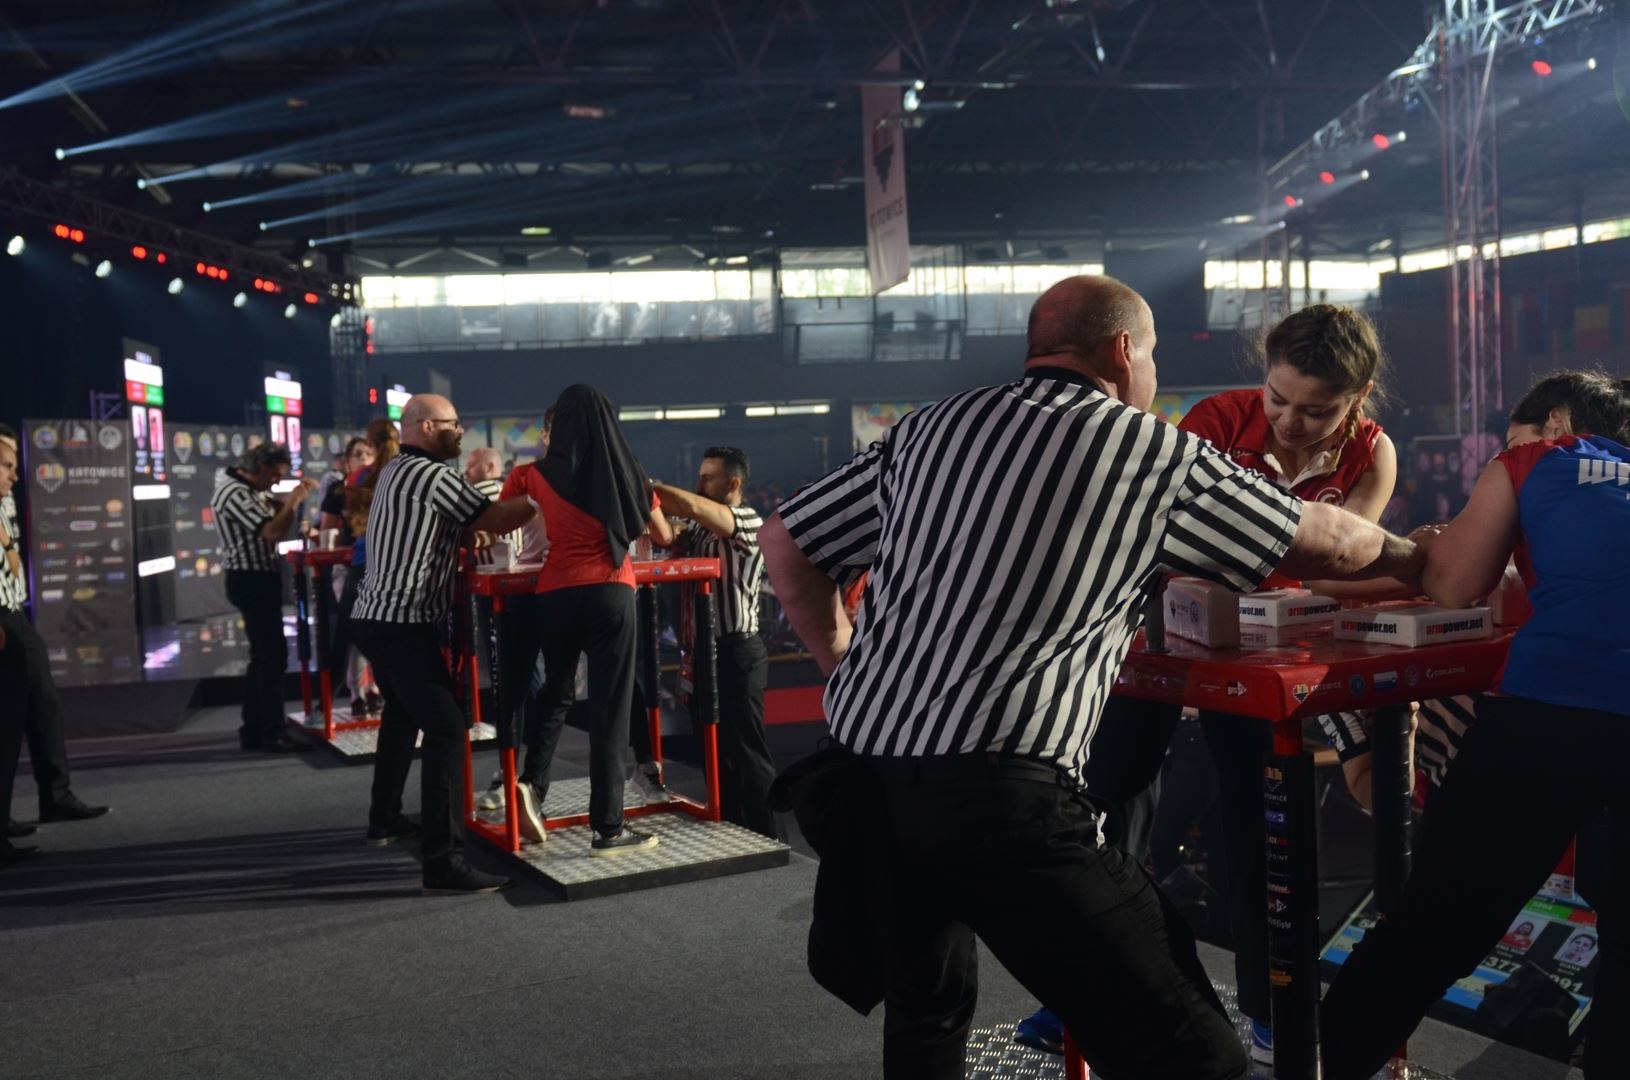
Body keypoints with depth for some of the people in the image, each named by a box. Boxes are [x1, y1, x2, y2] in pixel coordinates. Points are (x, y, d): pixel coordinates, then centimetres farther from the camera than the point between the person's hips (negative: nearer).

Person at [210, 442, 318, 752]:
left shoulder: (245, 488, 11)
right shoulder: (236, 494, -21)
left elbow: (272, 509, 23)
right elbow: (273, 531, -28)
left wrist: (293, 496, 4)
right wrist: (295, 502, -14)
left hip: (256, 580, 11)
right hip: (253, 582, -11)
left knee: (262, 655, 15)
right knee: (273, 656, -8)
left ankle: (253, 731, 20)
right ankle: (274, 734, -6)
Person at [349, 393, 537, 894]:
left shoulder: (394, 471, 16)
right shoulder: (433, 476, -14)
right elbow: (493, 520, -11)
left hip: (376, 617, 11)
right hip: (404, 623, -11)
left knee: (402, 715, 26)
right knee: (446, 727, -14)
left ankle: (384, 819, 39)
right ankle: (443, 861, -19)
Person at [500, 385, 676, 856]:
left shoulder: (537, 474, 8)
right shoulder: (625, 470, 7)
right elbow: (664, 537, 17)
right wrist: (637, 522, 38)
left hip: (554, 594, 2)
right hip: (609, 593, -2)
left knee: (556, 691, 23)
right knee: (609, 707, 1)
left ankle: (532, 782, 3)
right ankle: (608, 828, 2)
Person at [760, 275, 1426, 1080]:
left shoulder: (928, 430, 17)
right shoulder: (1157, 453, 6)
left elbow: (785, 543, 19)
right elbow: (1330, 545, 17)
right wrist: (1407, 554, 37)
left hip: (863, 770, 7)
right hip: (1001, 790, -6)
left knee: (926, 1009, 28)